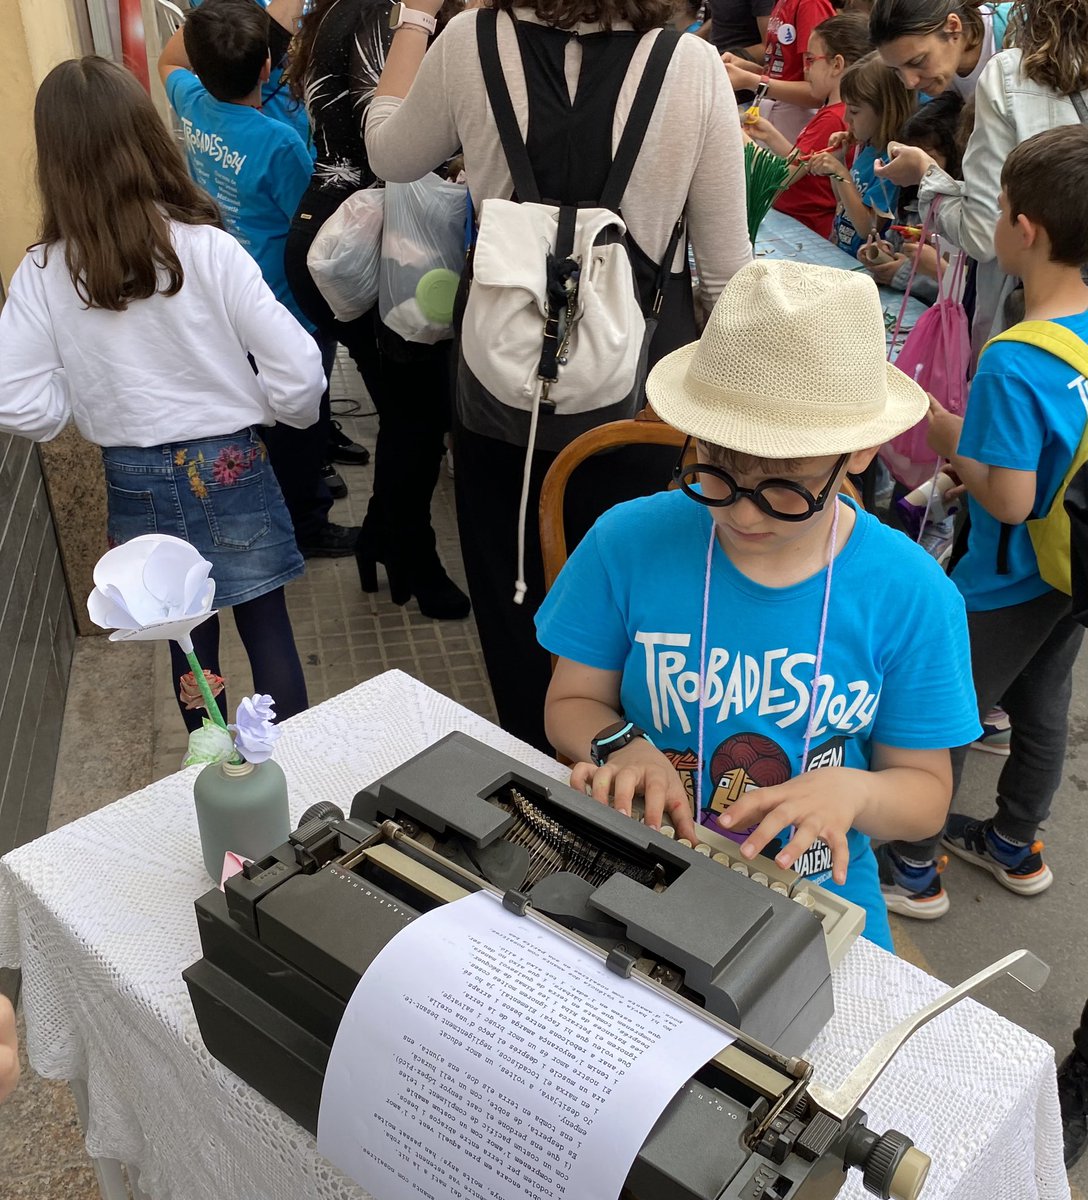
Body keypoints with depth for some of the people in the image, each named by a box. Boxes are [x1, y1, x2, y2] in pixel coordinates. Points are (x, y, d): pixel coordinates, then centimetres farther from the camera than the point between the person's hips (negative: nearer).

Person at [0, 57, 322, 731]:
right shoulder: (209, 249, -16)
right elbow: (297, 373, -17)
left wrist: (96, 404, 8)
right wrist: (283, 413, 5)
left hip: (135, 483, 2)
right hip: (231, 469, -2)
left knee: (189, 637, 18)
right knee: (268, 624, 14)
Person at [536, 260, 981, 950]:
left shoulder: (912, 595, -10)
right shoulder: (628, 543, -10)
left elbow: (925, 788, 1)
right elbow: (573, 700, 3)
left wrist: (850, 791, -20)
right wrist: (622, 748, -18)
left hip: (820, 895, 1)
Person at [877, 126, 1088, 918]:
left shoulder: (1014, 364, -30)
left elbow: (1009, 500, -28)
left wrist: (949, 436, -14)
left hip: (1007, 584, -8)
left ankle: (912, 868, 28)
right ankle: (1017, 846, 45)